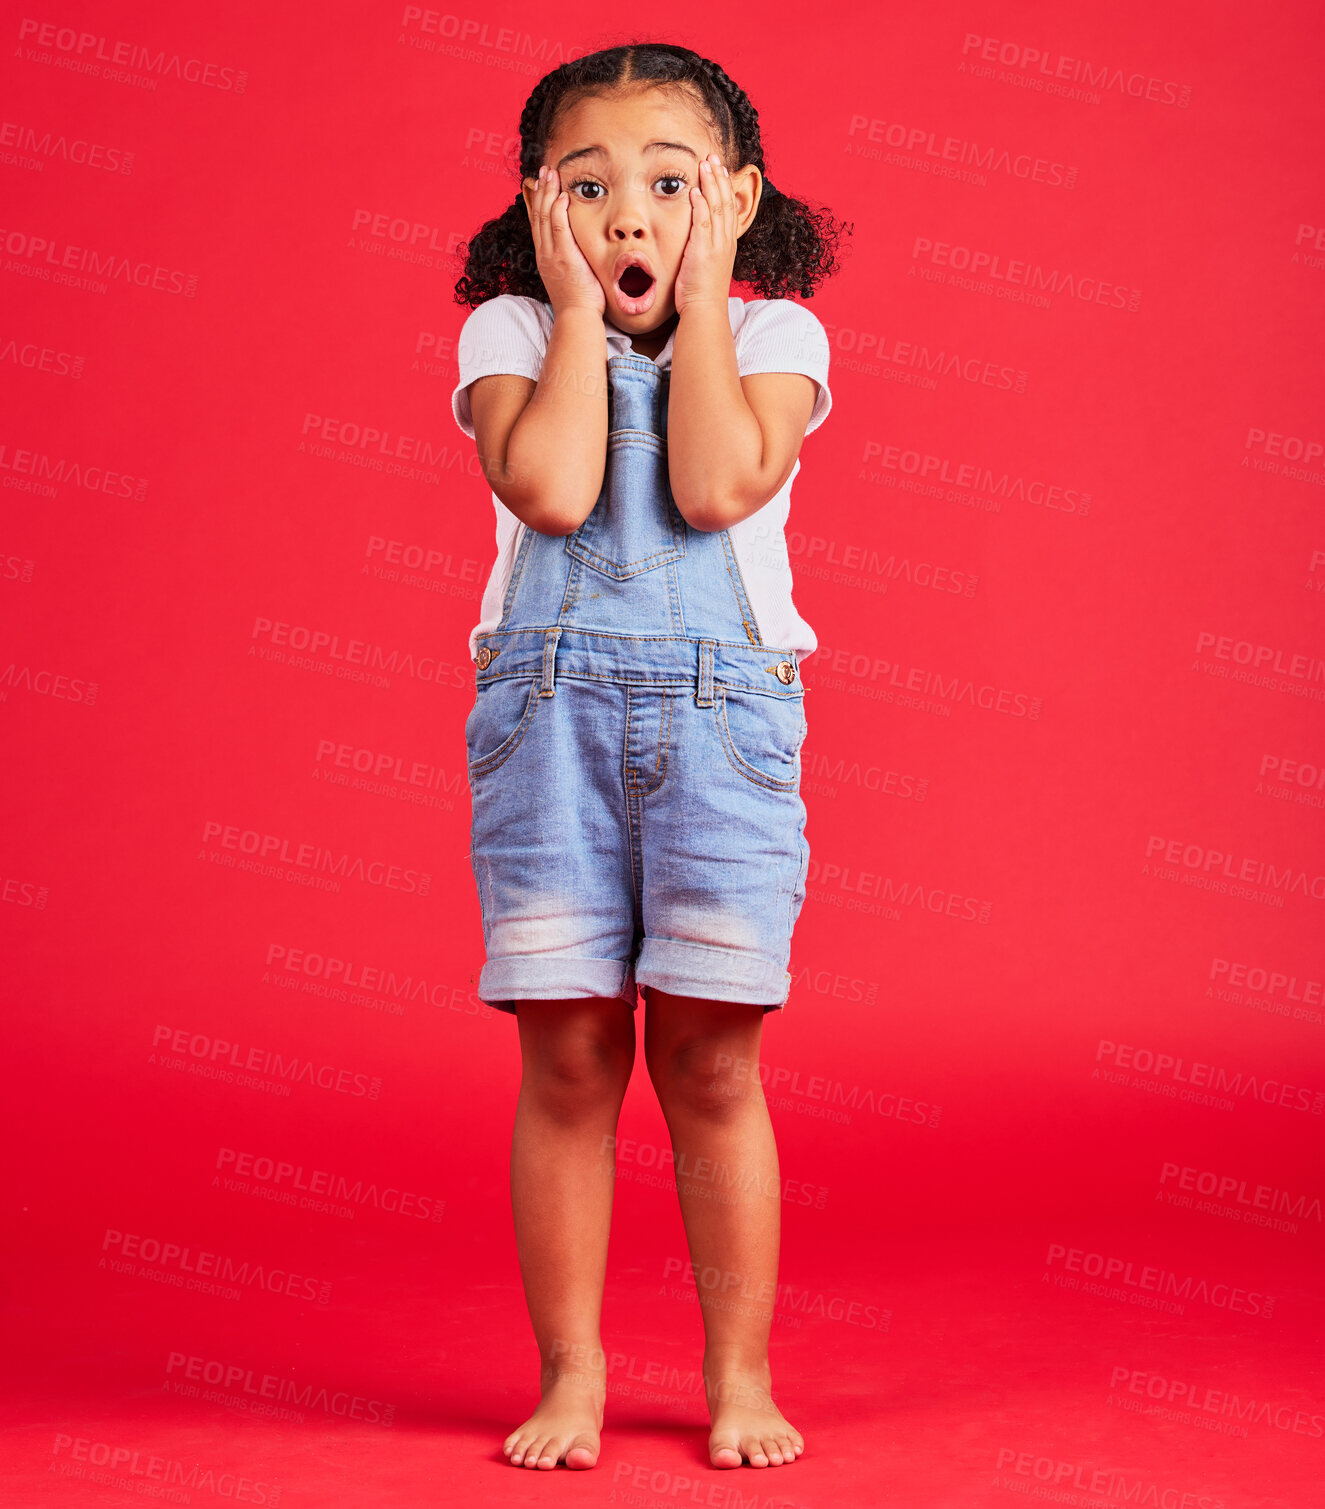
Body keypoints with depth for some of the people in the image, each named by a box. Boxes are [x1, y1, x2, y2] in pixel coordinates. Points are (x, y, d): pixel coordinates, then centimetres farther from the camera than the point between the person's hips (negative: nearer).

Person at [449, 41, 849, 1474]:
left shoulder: (771, 334, 4)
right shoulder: (510, 333, 4)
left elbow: (717, 486, -14)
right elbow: (552, 489, -14)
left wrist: (700, 296, -7)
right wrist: (578, 308, -7)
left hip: (721, 709, 0)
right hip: (549, 708, 1)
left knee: (708, 1062, 2)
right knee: (566, 1059, 2)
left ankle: (741, 1376, 15)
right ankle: (571, 1374, 15)